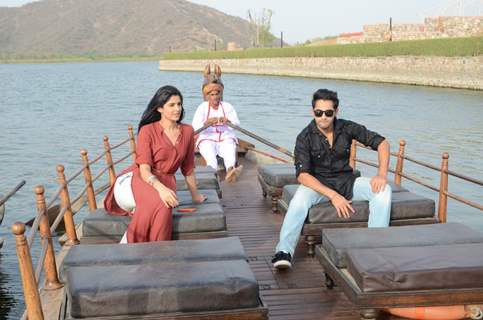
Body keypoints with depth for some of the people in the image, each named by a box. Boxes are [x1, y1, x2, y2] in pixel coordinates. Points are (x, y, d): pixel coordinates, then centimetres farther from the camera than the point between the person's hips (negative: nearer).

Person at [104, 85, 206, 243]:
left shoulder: (187, 131, 9)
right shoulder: (147, 131, -5)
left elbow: (188, 167, 21)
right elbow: (144, 170, -14)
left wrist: (195, 194, 29)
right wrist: (161, 188, -34)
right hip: (136, 179, -3)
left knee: (162, 208, -38)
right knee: (158, 202, -41)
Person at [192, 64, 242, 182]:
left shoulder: (227, 106, 11)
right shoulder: (202, 107, 6)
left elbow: (237, 124, -1)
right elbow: (195, 128, -8)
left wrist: (228, 121, -24)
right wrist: (207, 123, -27)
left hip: (225, 138, 2)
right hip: (207, 138, -1)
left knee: (230, 150, -33)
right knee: (209, 151, -35)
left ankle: (230, 171, -61)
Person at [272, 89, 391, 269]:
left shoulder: (347, 128, -5)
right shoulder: (305, 137, -13)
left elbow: (381, 143, 1)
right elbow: (302, 175, -22)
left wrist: (382, 175, -14)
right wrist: (333, 195, -32)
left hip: (346, 181, 3)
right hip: (318, 184, -3)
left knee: (383, 190, -21)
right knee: (300, 198, -36)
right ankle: (284, 251, -39)